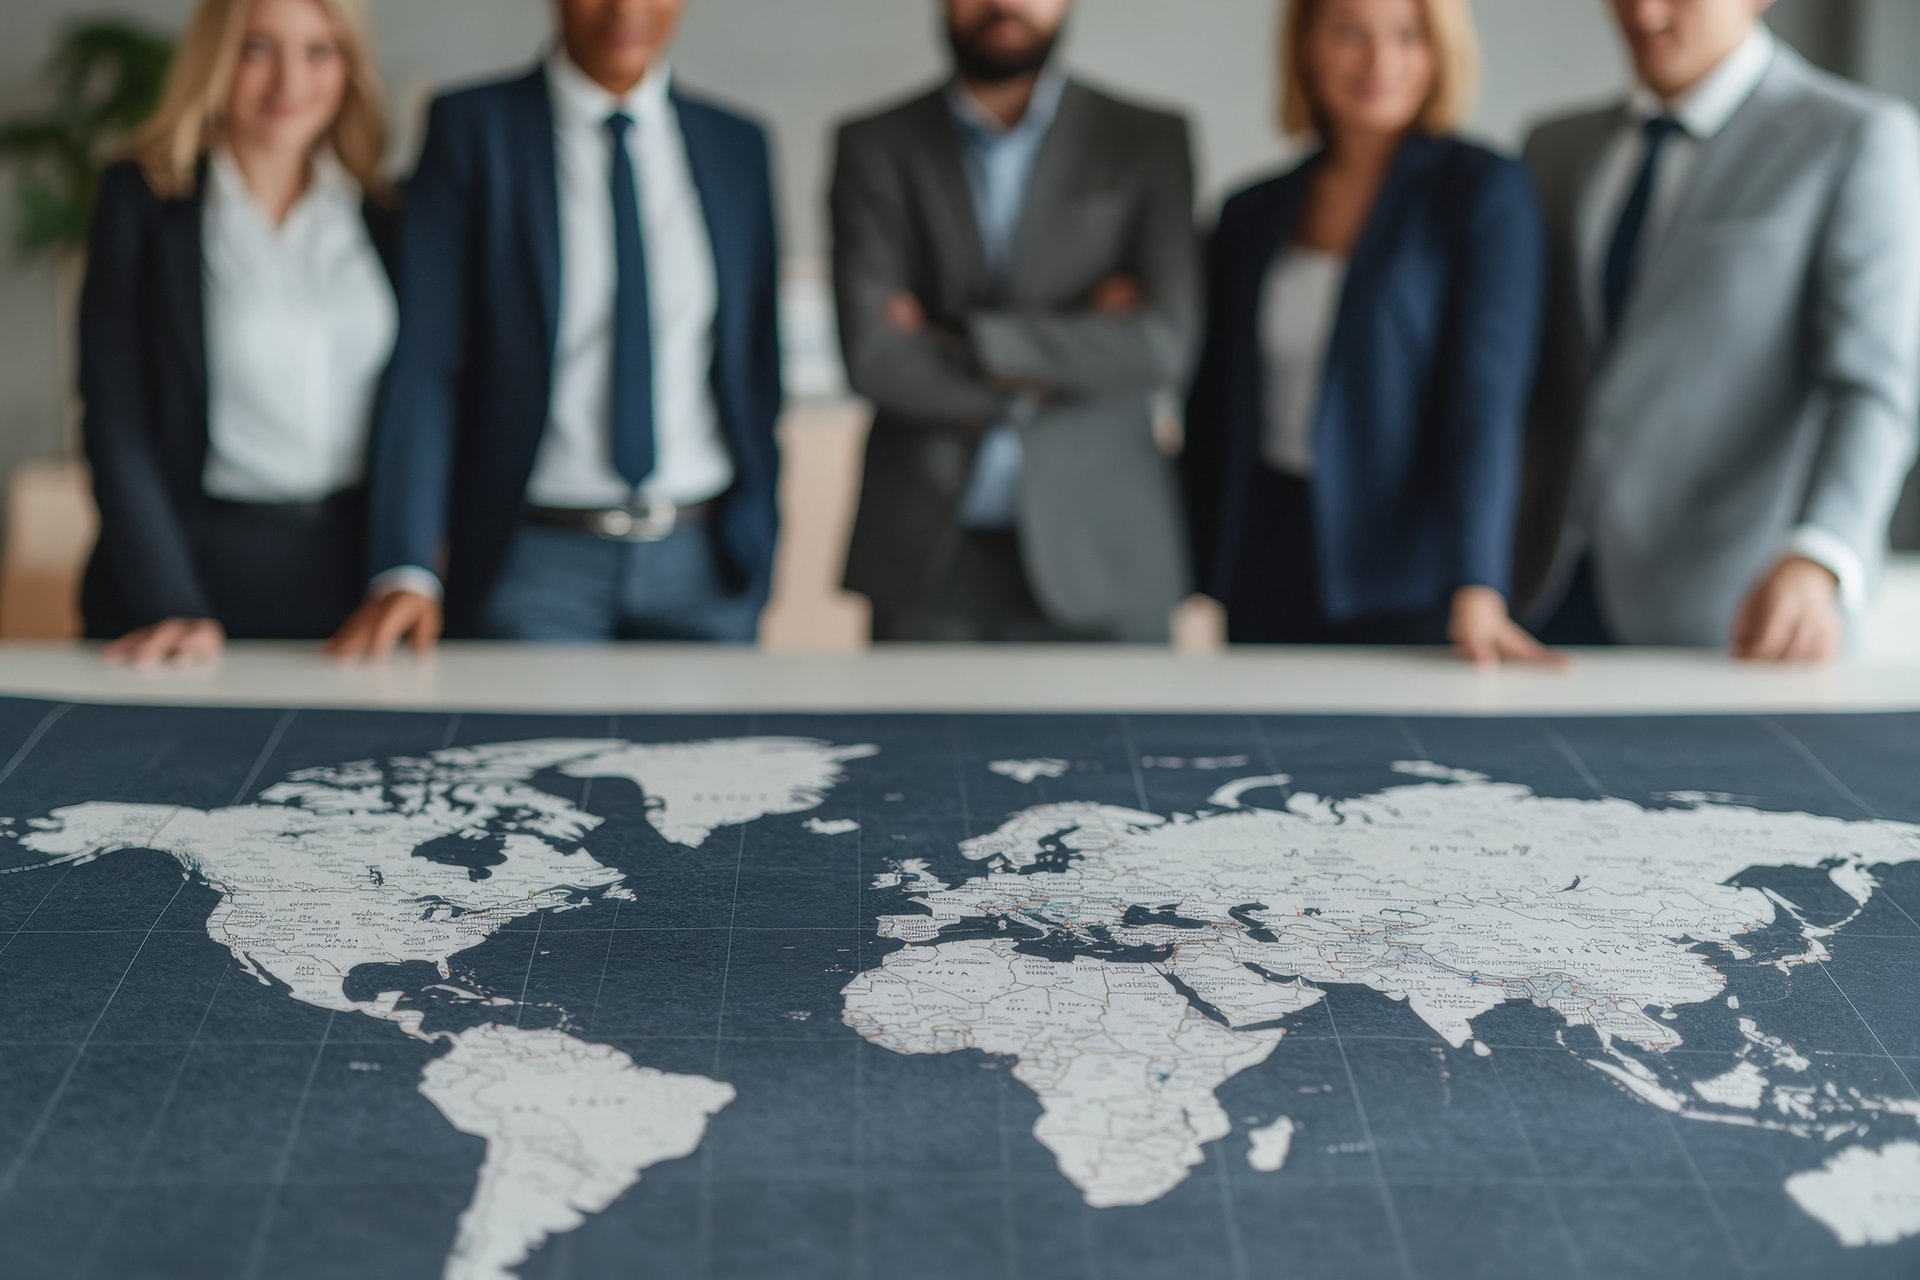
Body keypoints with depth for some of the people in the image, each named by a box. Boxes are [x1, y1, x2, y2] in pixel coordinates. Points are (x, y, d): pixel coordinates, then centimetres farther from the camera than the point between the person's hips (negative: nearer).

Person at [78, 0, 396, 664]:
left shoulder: (384, 220, 9)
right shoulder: (141, 201, 1)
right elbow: (115, 423, -4)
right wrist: (170, 607, -14)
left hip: (353, 567, 2)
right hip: (205, 566, -2)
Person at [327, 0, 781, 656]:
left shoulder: (737, 145, 9)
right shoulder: (471, 129, -1)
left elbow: (756, 364, 13)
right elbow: (422, 362, -7)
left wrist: (755, 553, 9)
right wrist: (405, 569, -16)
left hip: (702, 562, 3)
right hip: (533, 563, -3)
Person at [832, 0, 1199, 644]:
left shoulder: (1148, 142, 5)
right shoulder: (874, 146, 6)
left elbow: (1162, 344, -7)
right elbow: (871, 354, -6)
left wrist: (961, 338, -9)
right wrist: (1050, 367, -5)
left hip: (1095, 561, 0)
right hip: (923, 558, 0)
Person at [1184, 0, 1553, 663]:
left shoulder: (1486, 192, -3)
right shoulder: (1251, 216, 10)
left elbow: (1487, 399, -13)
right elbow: (1214, 424, 13)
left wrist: (1476, 593, -24)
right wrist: (1201, 598, 6)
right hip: (1267, 590, 4)